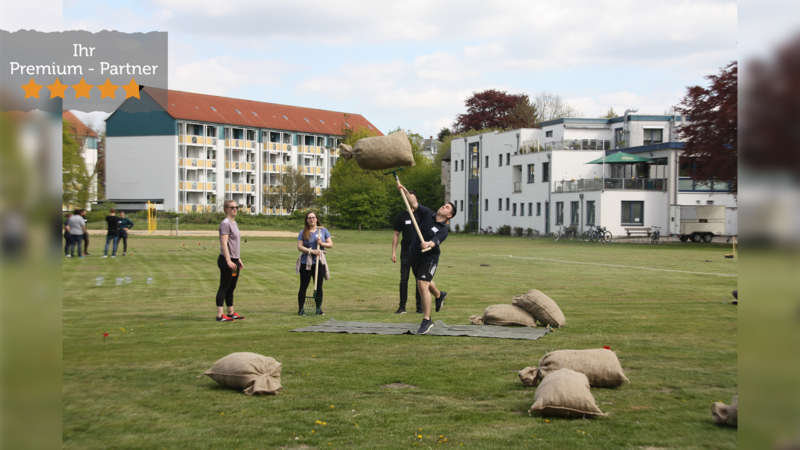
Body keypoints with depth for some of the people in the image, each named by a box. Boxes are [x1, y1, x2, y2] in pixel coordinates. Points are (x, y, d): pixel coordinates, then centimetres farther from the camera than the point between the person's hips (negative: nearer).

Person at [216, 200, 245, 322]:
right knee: (224, 287, -7)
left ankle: (231, 313, 24)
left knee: (231, 288, 15)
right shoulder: (225, 224, -12)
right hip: (227, 261, -9)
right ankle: (220, 315, -6)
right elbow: (224, 243, -19)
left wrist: (238, 259, 23)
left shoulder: (234, 223, 16)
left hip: (234, 261, 9)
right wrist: (228, 261, -24)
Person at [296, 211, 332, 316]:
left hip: (319, 262, 1)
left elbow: (331, 244, 8)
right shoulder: (303, 232, 3)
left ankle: (319, 309, 12)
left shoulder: (323, 230, 8)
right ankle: (301, 309, 5)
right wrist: (311, 251, -16)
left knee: (319, 287, 5)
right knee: (303, 286, 0)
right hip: (305, 262, -1)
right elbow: (299, 247, -5)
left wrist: (322, 243, -10)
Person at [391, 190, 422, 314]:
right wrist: (393, 252, 3)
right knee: (403, 279, -1)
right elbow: (396, 235, 9)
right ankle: (402, 307, 4)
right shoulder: (401, 217, 7)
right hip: (405, 253, 1)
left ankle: (419, 307, 9)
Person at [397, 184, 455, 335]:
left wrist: (428, 244, -55)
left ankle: (427, 320, -9)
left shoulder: (443, 230, -17)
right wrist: (405, 191, -26)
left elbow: (434, 242, -33)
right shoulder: (427, 214, -3)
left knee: (422, 285, -18)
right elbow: (414, 204, -12)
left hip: (428, 259, -6)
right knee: (425, 282, 26)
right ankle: (439, 295, 59)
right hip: (415, 256, 6)